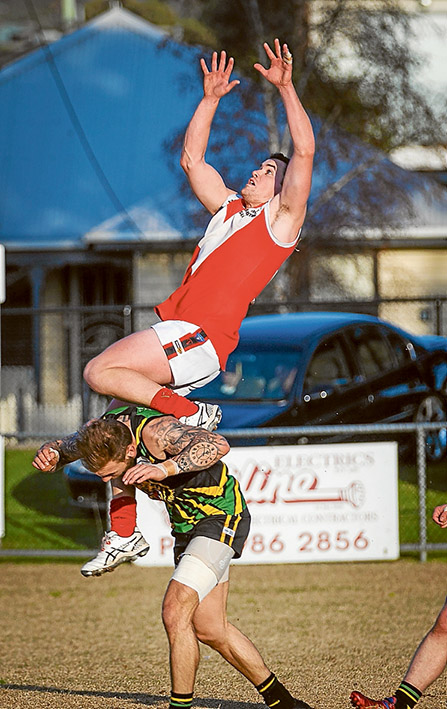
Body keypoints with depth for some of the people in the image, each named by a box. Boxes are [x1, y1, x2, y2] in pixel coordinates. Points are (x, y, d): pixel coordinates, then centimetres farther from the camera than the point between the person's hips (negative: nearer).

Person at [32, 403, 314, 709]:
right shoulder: (95, 434, -13)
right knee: (209, 629, 13)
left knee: (175, 611, -21)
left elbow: (218, 444, -48)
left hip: (221, 516, -9)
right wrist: (50, 456, -17)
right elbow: (63, 448, 7)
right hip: (186, 523, 9)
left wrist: (164, 468, -59)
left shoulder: (155, 431, -34)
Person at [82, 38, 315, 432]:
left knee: (100, 372, -19)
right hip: (176, 325, 9)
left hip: (202, 336, -9)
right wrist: (211, 99, 19)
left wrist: (286, 87, -14)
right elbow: (191, 159, 27)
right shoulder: (230, 207, 23)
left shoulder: (282, 218, 0)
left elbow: (304, 152, -12)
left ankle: (190, 412, -14)